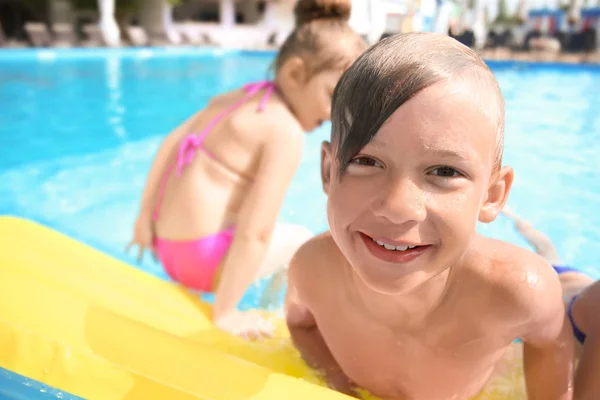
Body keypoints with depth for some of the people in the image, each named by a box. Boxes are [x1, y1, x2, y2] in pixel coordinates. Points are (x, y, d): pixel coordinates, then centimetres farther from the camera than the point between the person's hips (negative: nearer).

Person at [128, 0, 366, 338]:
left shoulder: (235, 98, 7)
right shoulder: (287, 133, -18)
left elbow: (171, 144, 5)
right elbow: (254, 235, -23)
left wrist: (146, 217, 9)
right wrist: (224, 313, -16)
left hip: (169, 246, 9)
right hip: (205, 259, -9)